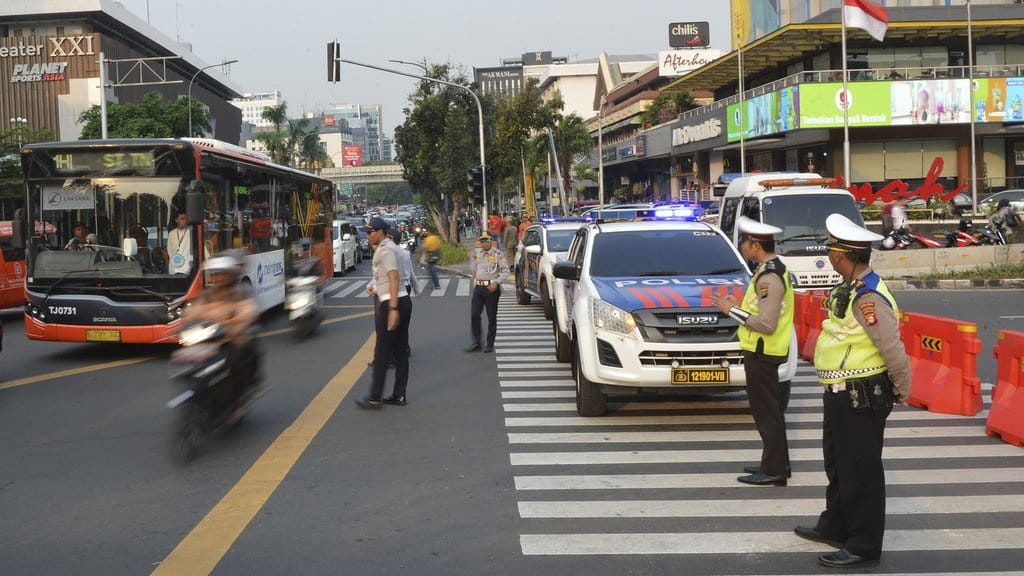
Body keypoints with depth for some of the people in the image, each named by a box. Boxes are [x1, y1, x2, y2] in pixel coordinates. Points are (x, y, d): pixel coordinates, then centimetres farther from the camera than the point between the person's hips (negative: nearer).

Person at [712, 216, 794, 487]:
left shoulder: (769, 277, -22)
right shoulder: (775, 269, 11)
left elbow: (766, 324, -25)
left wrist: (732, 310, -18)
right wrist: (738, 307, 10)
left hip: (762, 353, -11)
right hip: (768, 352, 11)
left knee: (766, 411, -4)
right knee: (771, 410, 18)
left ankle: (774, 470, 1)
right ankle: (777, 462, 27)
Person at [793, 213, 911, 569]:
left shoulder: (868, 298, -24)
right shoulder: (850, 289, 9)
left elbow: (894, 351, -24)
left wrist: (901, 391, -12)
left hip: (861, 398, -11)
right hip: (842, 393, 11)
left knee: (861, 472, 0)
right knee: (837, 463, 23)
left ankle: (864, 547, 10)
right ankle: (834, 527, 39)